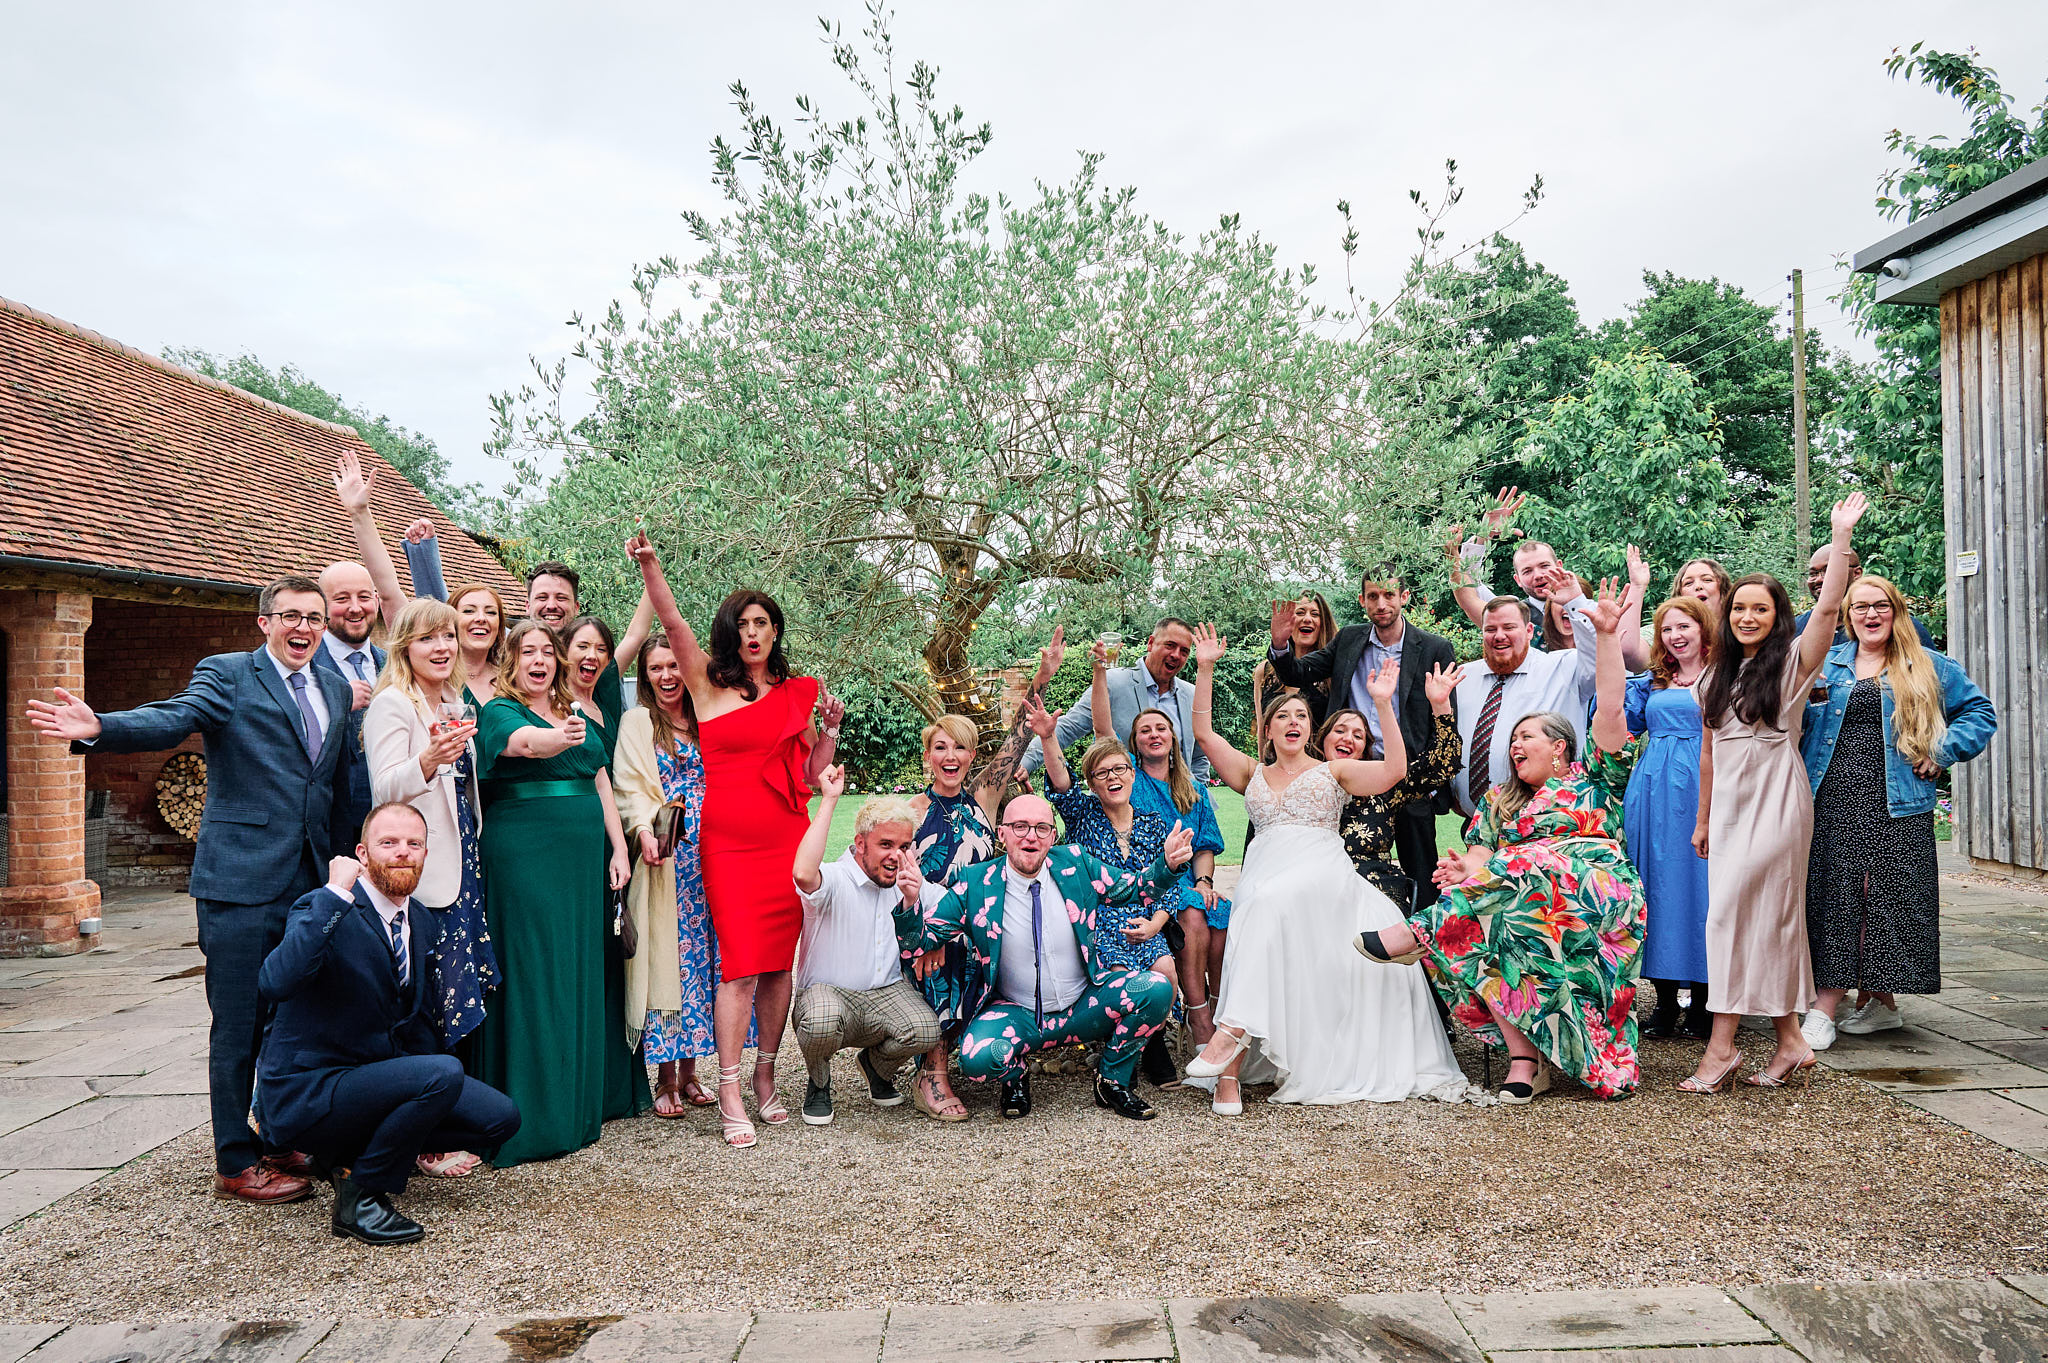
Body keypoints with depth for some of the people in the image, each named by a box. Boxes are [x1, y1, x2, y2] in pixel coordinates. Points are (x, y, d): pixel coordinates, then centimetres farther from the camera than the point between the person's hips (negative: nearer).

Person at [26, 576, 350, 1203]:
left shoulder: (336, 689, 14)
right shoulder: (226, 674, -2)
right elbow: (171, 720, -20)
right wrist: (99, 728, -39)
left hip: (310, 882, 5)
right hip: (242, 879, -5)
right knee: (239, 1026, 2)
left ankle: (280, 1140, 30)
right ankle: (236, 1162, 14)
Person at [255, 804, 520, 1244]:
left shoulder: (424, 922, 6)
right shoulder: (323, 910, -17)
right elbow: (274, 984, -38)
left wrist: (430, 1130, 17)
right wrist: (336, 895, -35)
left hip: (376, 1073, 8)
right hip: (307, 1091, -8)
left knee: (500, 1118, -3)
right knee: (444, 1072, -30)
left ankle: (355, 1147, 11)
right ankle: (358, 1194, -10)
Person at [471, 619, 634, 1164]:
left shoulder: (577, 715, 18)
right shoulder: (499, 711, -1)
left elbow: (601, 783, 17)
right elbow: (525, 741, -25)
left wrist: (618, 848, 8)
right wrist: (560, 737, -47)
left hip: (581, 856, 6)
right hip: (523, 853, -6)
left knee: (580, 971, 9)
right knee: (533, 973, -5)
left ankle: (578, 1104, 20)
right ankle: (532, 1115, 2)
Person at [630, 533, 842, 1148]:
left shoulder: (798, 693, 13)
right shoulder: (709, 682, 6)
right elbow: (673, 623, -9)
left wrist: (830, 728, 2)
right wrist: (648, 563, -19)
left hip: (788, 839, 3)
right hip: (729, 843, -3)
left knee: (779, 961, 5)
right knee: (740, 964, -7)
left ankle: (765, 1079, 18)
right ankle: (730, 1094, 0)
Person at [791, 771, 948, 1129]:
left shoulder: (913, 884, 7)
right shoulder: (834, 879, -11)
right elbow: (804, 874, -36)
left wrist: (913, 900, -18)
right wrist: (829, 800, -29)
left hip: (889, 992, 4)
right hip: (829, 991, -4)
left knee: (926, 1030, -27)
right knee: (822, 1020, -38)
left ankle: (877, 1065, 12)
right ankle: (818, 1083, 0)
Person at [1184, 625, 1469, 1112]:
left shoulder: (1332, 771, 19)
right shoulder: (1253, 774, 25)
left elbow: (1394, 770, 3)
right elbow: (1204, 732, 17)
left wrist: (1383, 704, -3)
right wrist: (1205, 669, 10)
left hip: (1321, 875, -1)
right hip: (1265, 868, 2)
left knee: (1273, 898, -36)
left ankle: (1234, 1027, -44)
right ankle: (1230, 1073, -40)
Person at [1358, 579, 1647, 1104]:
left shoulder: (1591, 777, 17)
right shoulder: (1501, 800, 27)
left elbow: (1610, 709, 3)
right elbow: (1479, 855, 11)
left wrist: (1607, 634, -3)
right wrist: (1464, 872, -13)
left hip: (1597, 892, -4)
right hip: (1516, 898, 4)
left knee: (1518, 872, -34)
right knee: (1477, 929, -29)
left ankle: (1420, 932, -34)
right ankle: (1524, 1057, -29)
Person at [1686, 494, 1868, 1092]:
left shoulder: (1792, 661, -1)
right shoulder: (1718, 676, 15)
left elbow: (1828, 605, -17)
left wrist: (1841, 534, -21)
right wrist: (1702, 819, 18)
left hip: (1776, 800, -6)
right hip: (1729, 805, 6)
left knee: (1732, 913, -11)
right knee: (1765, 919, 7)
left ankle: (1721, 1048, -7)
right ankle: (1790, 1042, 13)